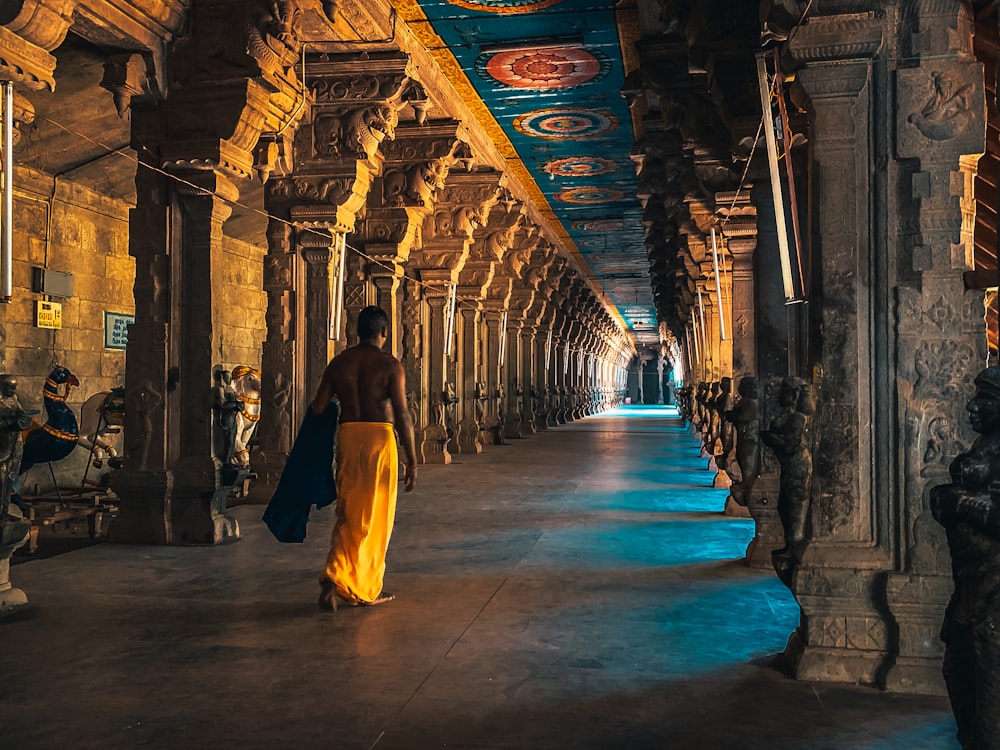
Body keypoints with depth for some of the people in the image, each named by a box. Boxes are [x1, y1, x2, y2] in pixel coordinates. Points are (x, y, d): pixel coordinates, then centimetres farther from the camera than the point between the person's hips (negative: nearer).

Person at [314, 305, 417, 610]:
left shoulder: (338, 362, 6)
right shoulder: (390, 365, -7)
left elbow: (318, 407, 3)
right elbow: (402, 415, -11)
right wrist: (411, 461, -7)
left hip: (348, 437, 4)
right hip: (379, 439, -4)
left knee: (348, 513, 15)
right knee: (375, 518, 8)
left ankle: (335, 577, -2)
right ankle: (366, 589, 17)